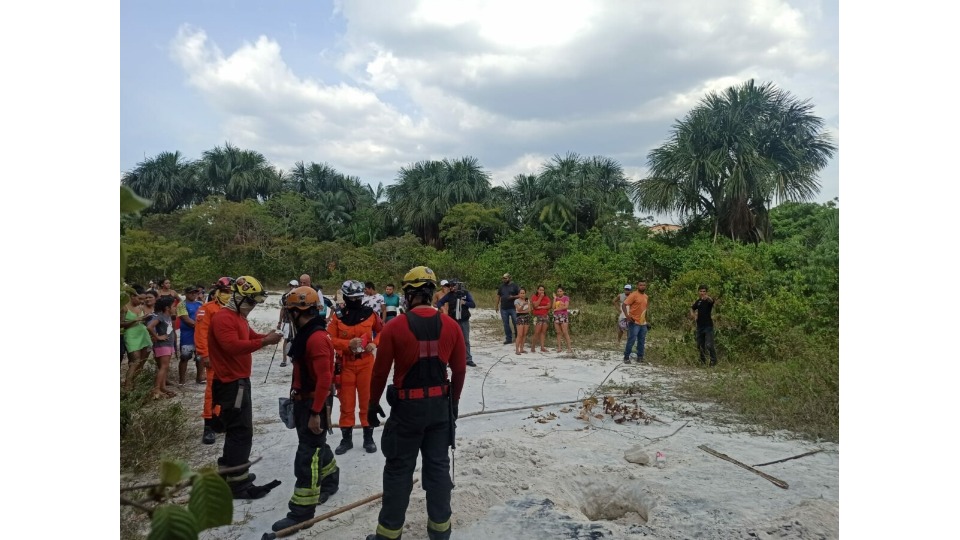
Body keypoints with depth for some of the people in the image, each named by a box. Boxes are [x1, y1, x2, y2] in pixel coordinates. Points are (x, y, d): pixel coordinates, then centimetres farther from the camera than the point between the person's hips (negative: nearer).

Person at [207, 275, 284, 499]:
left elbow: (250, 337, 20)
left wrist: (268, 336, 1)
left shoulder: (238, 317, 16)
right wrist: (264, 341, -32)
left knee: (235, 429, 19)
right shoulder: (223, 318, -19)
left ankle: (229, 472, 31)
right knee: (242, 431, -8)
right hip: (232, 382, -11)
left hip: (238, 380, 11)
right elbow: (233, 346, -31)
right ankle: (238, 484, -3)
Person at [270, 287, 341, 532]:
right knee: (316, 445, 23)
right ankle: (330, 481, 44)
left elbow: (324, 379, -28)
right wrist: (297, 399, 23)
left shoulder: (317, 338, -24)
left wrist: (315, 412, -26)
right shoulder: (306, 334, 9)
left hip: (315, 404, -10)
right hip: (304, 401, 10)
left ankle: (302, 511, 6)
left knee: (307, 455, -3)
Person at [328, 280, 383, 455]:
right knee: (346, 402, 8)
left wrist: (374, 343, -7)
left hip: (366, 363, 0)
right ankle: (346, 438, 22)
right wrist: (348, 343, -21)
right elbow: (330, 340, -6)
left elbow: (382, 331, 11)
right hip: (346, 364, 0)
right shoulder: (338, 317, -5)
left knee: (367, 400, 7)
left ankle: (368, 437, 20)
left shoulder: (370, 314, -2)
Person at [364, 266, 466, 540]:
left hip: (407, 407, -3)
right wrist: (454, 400, 18)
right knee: (438, 466, 15)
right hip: (440, 406, 3)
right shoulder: (451, 326, -4)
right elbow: (459, 369, 3)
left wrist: (373, 403, 8)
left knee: (398, 470, 10)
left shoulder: (394, 327, -14)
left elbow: (380, 371, -7)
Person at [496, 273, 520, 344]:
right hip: (503, 309, 4)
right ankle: (509, 339, 15)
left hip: (513, 308, -4)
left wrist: (513, 297, -17)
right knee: (506, 324, 7)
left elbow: (520, 295, -1)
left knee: (516, 323, -1)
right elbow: (498, 296, 15)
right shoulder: (501, 286, 11)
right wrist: (497, 306, 9)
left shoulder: (514, 285, 1)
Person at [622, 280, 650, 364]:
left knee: (642, 341, 10)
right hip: (634, 322, -7)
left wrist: (646, 319, 19)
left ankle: (640, 357, 19)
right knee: (631, 340, -5)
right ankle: (626, 357, 6)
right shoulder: (633, 295, -10)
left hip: (643, 323, 7)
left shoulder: (646, 296, 12)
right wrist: (627, 316, -27)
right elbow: (624, 305, -15)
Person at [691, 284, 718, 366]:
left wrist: (707, 297, -59)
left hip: (708, 326, -6)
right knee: (700, 345, 11)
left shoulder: (709, 300, -9)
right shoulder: (698, 301, 8)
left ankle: (713, 360, 5)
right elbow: (692, 308, 26)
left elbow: (711, 301, -36)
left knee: (709, 345, -13)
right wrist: (692, 314, 4)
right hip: (699, 326, 6)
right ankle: (703, 361, 27)